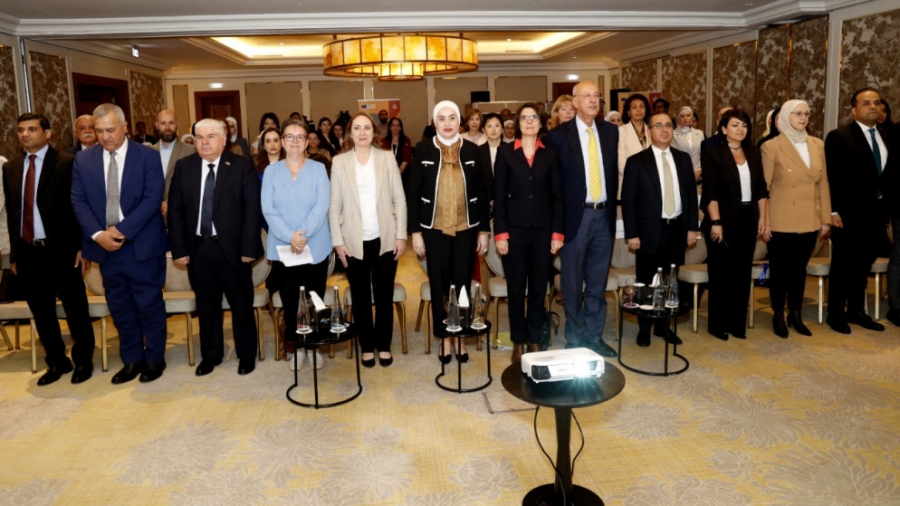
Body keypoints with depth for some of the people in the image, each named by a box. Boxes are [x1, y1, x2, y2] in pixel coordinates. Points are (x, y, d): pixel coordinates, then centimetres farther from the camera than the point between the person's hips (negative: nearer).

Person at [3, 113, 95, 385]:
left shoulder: (66, 163, -7)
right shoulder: (10, 167, 10)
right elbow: (11, 212, 12)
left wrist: (82, 247, -13)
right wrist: (14, 253, 11)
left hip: (61, 250, -5)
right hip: (27, 251, 5)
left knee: (75, 309, 8)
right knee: (41, 312, 14)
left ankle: (83, 360, 25)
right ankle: (56, 362, 30)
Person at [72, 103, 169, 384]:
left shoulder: (148, 156, -5)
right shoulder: (83, 159, 5)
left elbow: (153, 199, -13)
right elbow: (78, 201, 2)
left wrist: (122, 230, -19)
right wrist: (97, 234, -13)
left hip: (142, 244, -4)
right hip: (104, 245, 4)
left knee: (149, 305, 4)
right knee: (119, 307, 12)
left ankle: (154, 358, 20)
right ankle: (132, 359, 26)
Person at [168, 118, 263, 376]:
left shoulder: (241, 166, -4)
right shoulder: (183, 167, 4)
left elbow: (252, 208, -8)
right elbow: (175, 210, 5)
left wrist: (248, 248, -13)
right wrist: (179, 249, -2)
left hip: (232, 248, -2)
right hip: (198, 248, 3)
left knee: (241, 304, 9)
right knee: (206, 305, 14)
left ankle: (246, 355, 25)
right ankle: (210, 354, 30)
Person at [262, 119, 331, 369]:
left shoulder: (318, 169, 2)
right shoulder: (271, 171, 5)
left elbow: (322, 206, -9)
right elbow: (268, 210, -5)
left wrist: (304, 235, -21)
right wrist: (290, 236, -19)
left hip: (315, 248, -1)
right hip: (282, 248, 1)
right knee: (290, 301, 7)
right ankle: (295, 347, 22)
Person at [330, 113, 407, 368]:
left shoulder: (387, 158, 3)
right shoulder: (340, 161, 2)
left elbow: (399, 199, 2)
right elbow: (334, 205, 2)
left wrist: (401, 235, -4)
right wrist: (338, 241, -4)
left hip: (384, 238, 0)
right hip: (355, 240, 0)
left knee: (384, 295, 8)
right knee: (360, 297, 8)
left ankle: (383, 345, 22)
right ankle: (367, 346, 22)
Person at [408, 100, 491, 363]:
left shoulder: (471, 150, 2)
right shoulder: (423, 150, -2)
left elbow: (482, 192, 5)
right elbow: (414, 193, -1)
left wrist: (484, 229, 2)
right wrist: (415, 231, -5)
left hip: (466, 228, 1)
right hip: (434, 229, -1)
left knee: (463, 283, 7)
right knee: (439, 285, 6)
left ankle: (461, 336, 22)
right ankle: (445, 337, 20)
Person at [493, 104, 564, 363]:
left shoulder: (550, 153, 6)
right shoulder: (505, 151, 2)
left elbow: (557, 195, 5)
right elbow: (498, 195, -1)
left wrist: (558, 232, -2)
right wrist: (500, 232, -7)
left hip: (543, 230, 2)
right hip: (515, 229, -1)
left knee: (539, 287, 8)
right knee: (516, 288, 5)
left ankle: (534, 339, 21)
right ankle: (518, 342, 17)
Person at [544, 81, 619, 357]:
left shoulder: (610, 131, 8)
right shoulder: (559, 134, -6)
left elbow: (613, 171, 14)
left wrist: (612, 205, 9)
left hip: (604, 215, 4)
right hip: (576, 215, -4)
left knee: (598, 283, 12)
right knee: (573, 283, 6)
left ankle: (594, 336, 25)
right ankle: (574, 338, 20)